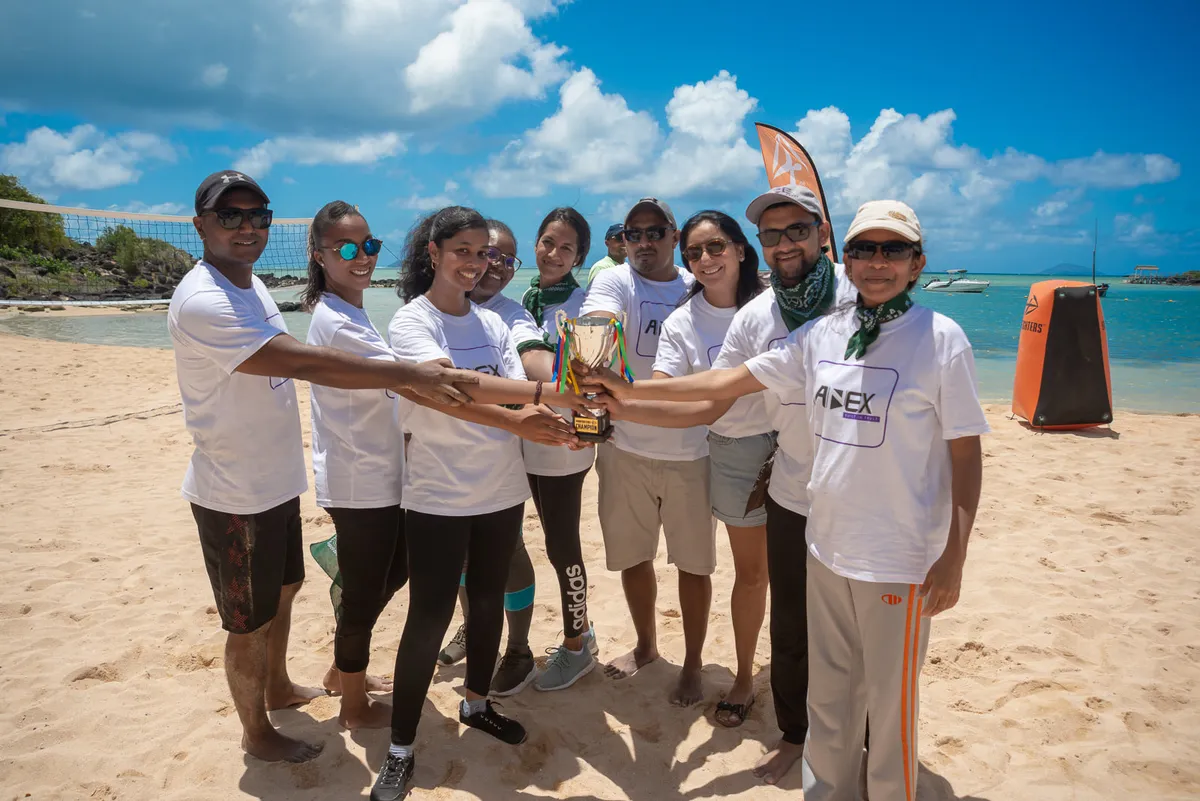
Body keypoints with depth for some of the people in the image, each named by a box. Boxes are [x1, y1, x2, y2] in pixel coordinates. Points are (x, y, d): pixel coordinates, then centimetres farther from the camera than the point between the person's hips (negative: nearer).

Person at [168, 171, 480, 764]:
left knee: (282, 590, 25)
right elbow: (302, 361, -34)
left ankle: (278, 688, 49)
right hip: (235, 493, -9)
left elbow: (292, 367, 11)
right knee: (251, 622, 9)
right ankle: (257, 734, 31)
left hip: (276, 480, 9)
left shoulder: (251, 284, 7)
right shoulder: (201, 303, -25)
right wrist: (412, 375, -37)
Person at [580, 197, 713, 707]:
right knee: (632, 555, 16)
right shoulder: (615, 282, -4)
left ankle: (693, 665, 30)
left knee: (694, 562, 9)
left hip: (691, 451, 0)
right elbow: (600, 322, -27)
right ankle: (646, 646, 41)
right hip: (626, 448, 0)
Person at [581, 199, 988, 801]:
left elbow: (965, 454, -8)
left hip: (900, 560, -4)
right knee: (827, 696, 20)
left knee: (889, 705, 10)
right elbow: (731, 381, 6)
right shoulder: (819, 335, 3)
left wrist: (953, 559, -10)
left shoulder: (941, 339, -10)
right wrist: (630, 390, 5)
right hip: (826, 547, 5)